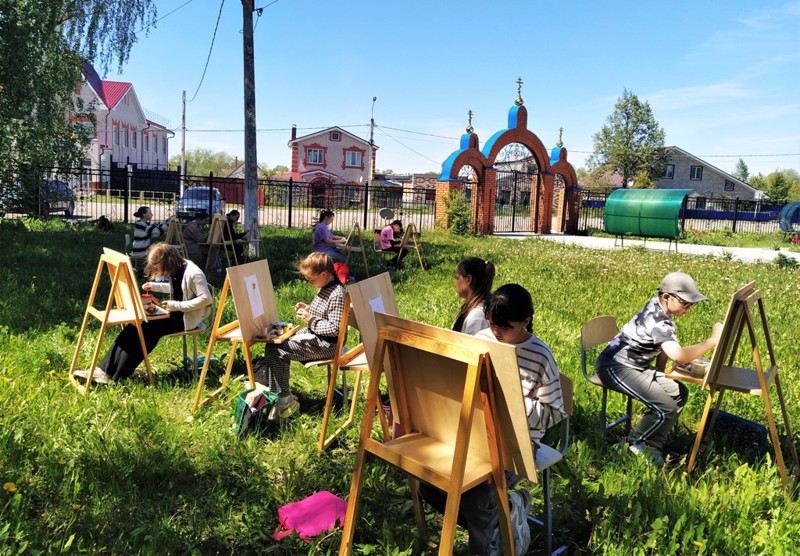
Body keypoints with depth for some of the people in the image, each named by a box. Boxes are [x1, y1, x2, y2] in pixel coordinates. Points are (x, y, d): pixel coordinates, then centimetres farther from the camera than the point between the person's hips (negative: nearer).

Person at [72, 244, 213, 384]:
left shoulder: (193, 273, -21)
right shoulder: (176, 270, 7)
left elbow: (206, 298, -25)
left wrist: (176, 305, -25)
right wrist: (156, 286, 11)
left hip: (186, 318, -9)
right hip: (174, 312, 9)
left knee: (147, 329, -21)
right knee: (137, 325, -9)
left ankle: (116, 376, -12)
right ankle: (105, 369, -9)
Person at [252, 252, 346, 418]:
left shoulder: (337, 294, -22)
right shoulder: (324, 288, 8)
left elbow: (334, 328, -25)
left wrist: (310, 319, -18)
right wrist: (308, 310, 5)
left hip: (324, 345, -10)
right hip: (313, 336, 10)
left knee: (276, 350, -15)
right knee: (275, 344, 4)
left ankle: (283, 399, -5)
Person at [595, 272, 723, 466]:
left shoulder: (659, 309, 3)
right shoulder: (656, 319, -26)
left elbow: (665, 345, 16)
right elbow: (679, 356, -38)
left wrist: (659, 376, 15)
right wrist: (713, 340, -32)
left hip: (637, 366, 11)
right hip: (615, 367, -11)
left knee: (680, 393, 7)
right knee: (666, 408, -18)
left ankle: (652, 446, 8)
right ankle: (631, 444, 4)